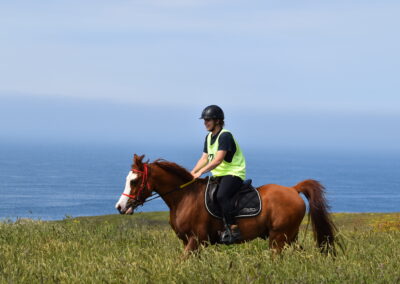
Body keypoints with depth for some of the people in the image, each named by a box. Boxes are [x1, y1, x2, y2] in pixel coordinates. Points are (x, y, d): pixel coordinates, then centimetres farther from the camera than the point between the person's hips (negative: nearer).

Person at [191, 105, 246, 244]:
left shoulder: (225, 136, -15)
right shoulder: (209, 137, 15)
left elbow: (218, 160, -24)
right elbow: (204, 158, 13)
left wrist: (201, 172, -30)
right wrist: (193, 173, -1)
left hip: (233, 174, -10)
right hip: (218, 175, 10)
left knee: (221, 196, -33)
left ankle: (233, 229, -33)